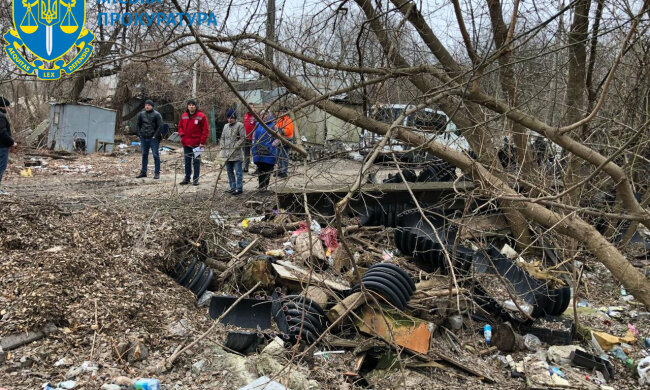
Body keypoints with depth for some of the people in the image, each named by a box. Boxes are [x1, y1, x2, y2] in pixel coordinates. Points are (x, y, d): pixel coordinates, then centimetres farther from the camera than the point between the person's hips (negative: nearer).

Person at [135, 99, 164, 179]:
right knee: (144, 155, 11)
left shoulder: (156, 115, -3)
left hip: (153, 138, -5)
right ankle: (143, 172, 17)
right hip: (143, 138, 5)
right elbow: (137, 124, 18)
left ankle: (157, 173, 1)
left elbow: (160, 126, -6)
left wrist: (155, 136, -11)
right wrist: (139, 134, 7)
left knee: (155, 155, -3)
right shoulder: (141, 114, 10)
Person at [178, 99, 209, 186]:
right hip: (186, 143, 5)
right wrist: (181, 134, 1)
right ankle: (187, 178, 20)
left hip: (196, 143, -5)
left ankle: (195, 179, 5)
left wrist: (202, 142, -12)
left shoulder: (201, 116, -7)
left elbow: (206, 129, -7)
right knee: (187, 161, 12)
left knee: (196, 161, 0)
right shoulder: (183, 116, 7)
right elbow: (180, 126, 20)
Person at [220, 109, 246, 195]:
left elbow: (243, 138, -10)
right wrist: (222, 147, 9)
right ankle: (233, 187, 23)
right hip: (227, 153, 7)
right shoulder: (225, 126, 16)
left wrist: (236, 146, -15)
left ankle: (239, 188, -3)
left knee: (238, 171, -6)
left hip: (236, 153, -7)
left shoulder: (240, 125, -5)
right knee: (229, 171, 13)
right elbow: (222, 137, 23)